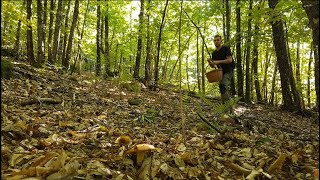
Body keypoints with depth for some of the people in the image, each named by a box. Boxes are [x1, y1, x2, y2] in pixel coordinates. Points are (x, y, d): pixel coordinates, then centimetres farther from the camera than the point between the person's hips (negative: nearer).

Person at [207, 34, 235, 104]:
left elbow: (230, 60, -20)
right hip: (221, 72, 7)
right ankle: (224, 104, 14)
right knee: (221, 86, 6)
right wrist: (209, 61, -11)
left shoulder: (225, 48, -9)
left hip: (228, 71, -7)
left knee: (225, 85, -24)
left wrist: (218, 61, -25)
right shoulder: (214, 53, 10)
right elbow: (212, 66, 11)